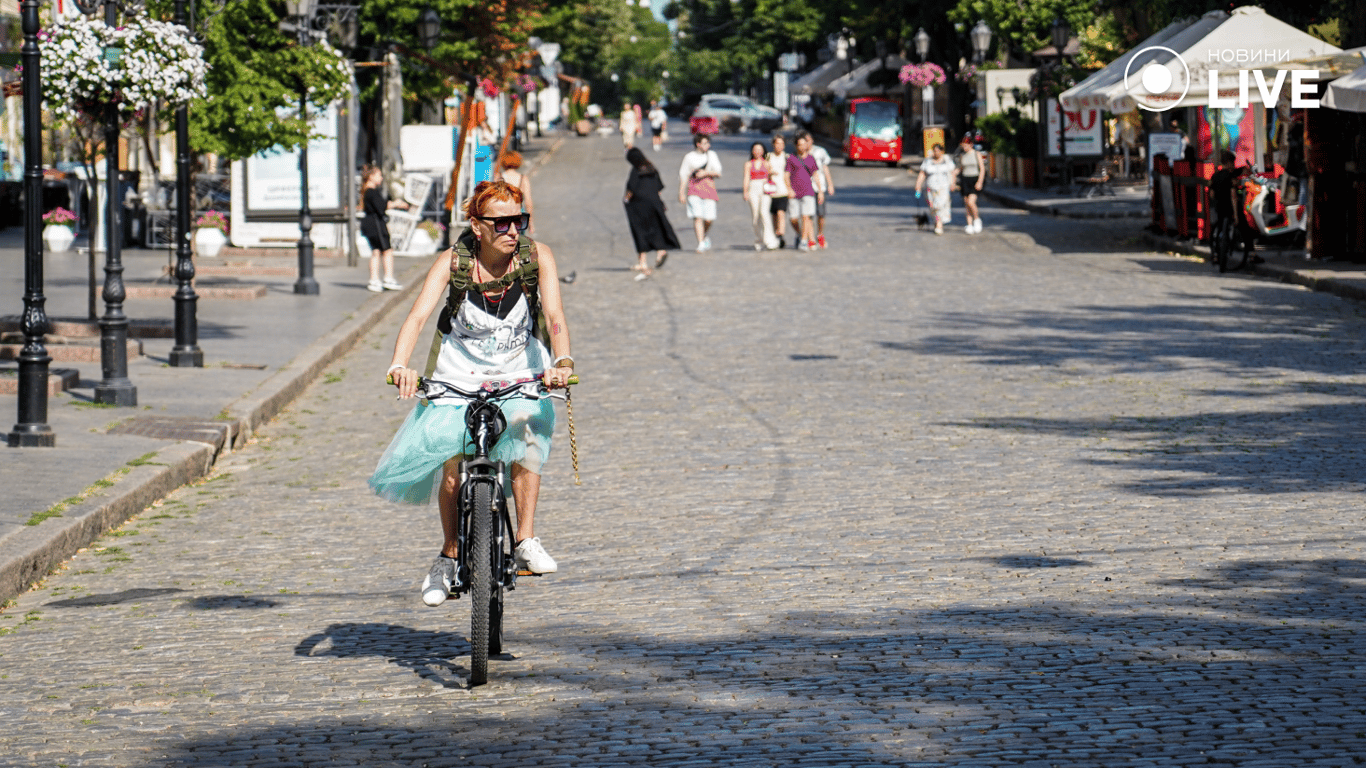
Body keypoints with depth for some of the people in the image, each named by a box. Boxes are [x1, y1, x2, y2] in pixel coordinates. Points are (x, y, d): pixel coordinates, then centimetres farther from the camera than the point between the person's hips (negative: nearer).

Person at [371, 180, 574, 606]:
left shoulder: (536, 257, -14)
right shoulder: (452, 262, -16)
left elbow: (554, 315, -24)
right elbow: (418, 316, -26)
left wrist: (562, 362, -44)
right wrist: (400, 365, -45)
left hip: (520, 373, 0)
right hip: (460, 374, 0)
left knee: (526, 428, -29)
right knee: (449, 450, -19)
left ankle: (526, 542, -20)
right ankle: (449, 554, 1)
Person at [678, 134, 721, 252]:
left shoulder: (712, 155, 11)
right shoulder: (689, 157, 6)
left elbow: (718, 173, 7)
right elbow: (683, 175, 7)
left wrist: (706, 173, -11)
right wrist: (681, 193, 1)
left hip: (709, 188, 2)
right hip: (694, 189, -2)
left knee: (709, 218, -5)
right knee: (697, 216, -14)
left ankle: (703, 235, 27)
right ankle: (701, 244, -14)